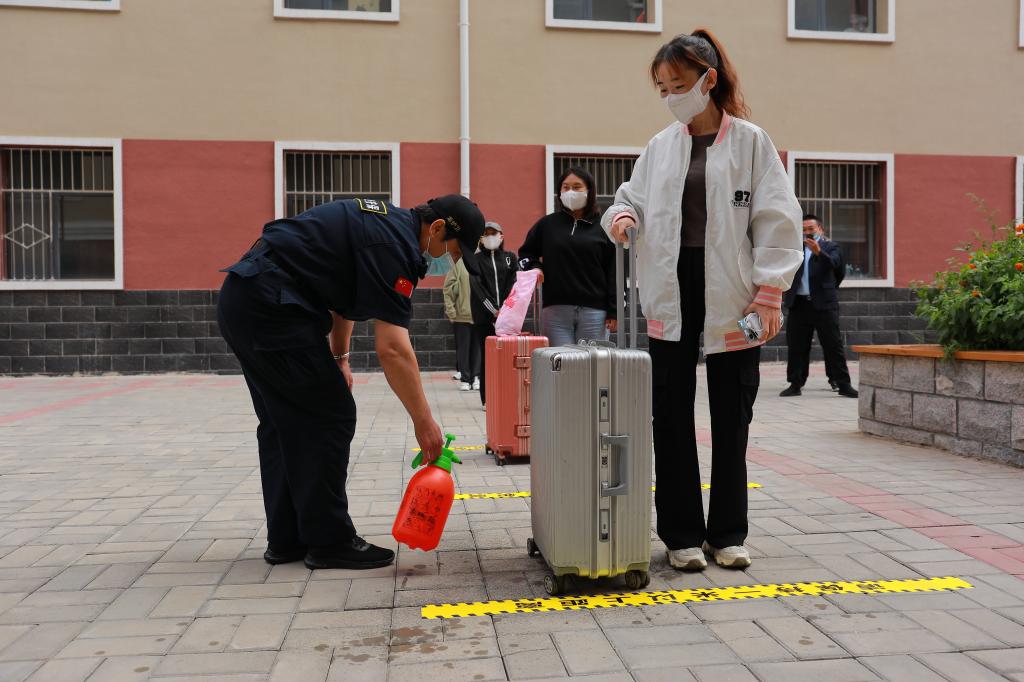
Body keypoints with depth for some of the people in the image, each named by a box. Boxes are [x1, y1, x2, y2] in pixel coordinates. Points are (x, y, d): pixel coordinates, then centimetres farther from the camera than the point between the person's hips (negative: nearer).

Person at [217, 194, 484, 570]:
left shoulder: (388, 222, 15)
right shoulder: (395, 242, -16)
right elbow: (392, 348, -22)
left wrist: (339, 358, 19)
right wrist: (424, 421, -17)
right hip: (269, 303, -11)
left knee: (282, 422, 13)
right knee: (330, 416, -4)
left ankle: (286, 539, 20)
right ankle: (329, 542, 5)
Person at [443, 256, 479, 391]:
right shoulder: (457, 264, -1)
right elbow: (448, 288, -1)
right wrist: (450, 310, -7)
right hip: (462, 315, -1)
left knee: (477, 348, 6)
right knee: (463, 348, 4)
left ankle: (476, 378, 15)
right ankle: (464, 379, 12)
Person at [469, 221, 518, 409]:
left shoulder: (510, 257, 15)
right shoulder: (477, 260, 9)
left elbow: (515, 283, 3)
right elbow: (477, 286, -4)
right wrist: (493, 309, -15)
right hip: (484, 315, -1)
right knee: (486, 356, 0)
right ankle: (487, 399, 3)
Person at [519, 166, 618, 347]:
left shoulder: (602, 227, 6)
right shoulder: (547, 224, 10)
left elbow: (613, 271, 4)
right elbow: (525, 253, 22)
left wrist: (613, 311, -2)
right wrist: (535, 268, 0)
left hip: (594, 311, -1)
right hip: (556, 310, 1)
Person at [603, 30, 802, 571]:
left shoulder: (750, 141, 1)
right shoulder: (660, 147, 11)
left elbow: (775, 220, -2)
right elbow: (633, 198, 19)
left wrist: (769, 293, -10)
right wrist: (622, 215, -6)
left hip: (732, 297, -2)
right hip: (672, 296, 3)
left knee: (731, 420, 7)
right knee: (673, 419, 4)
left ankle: (727, 533, 21)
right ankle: (682, 533, 16)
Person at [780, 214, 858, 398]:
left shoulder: (830, 246, 5)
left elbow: (833, 263, -14)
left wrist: (818, 251, -29)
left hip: (824, 304, -3)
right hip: (799, 304, 3)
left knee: (834, 345, -1)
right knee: (796, 346, 4)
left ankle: (843, 384, 4)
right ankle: (795, 384, 12)